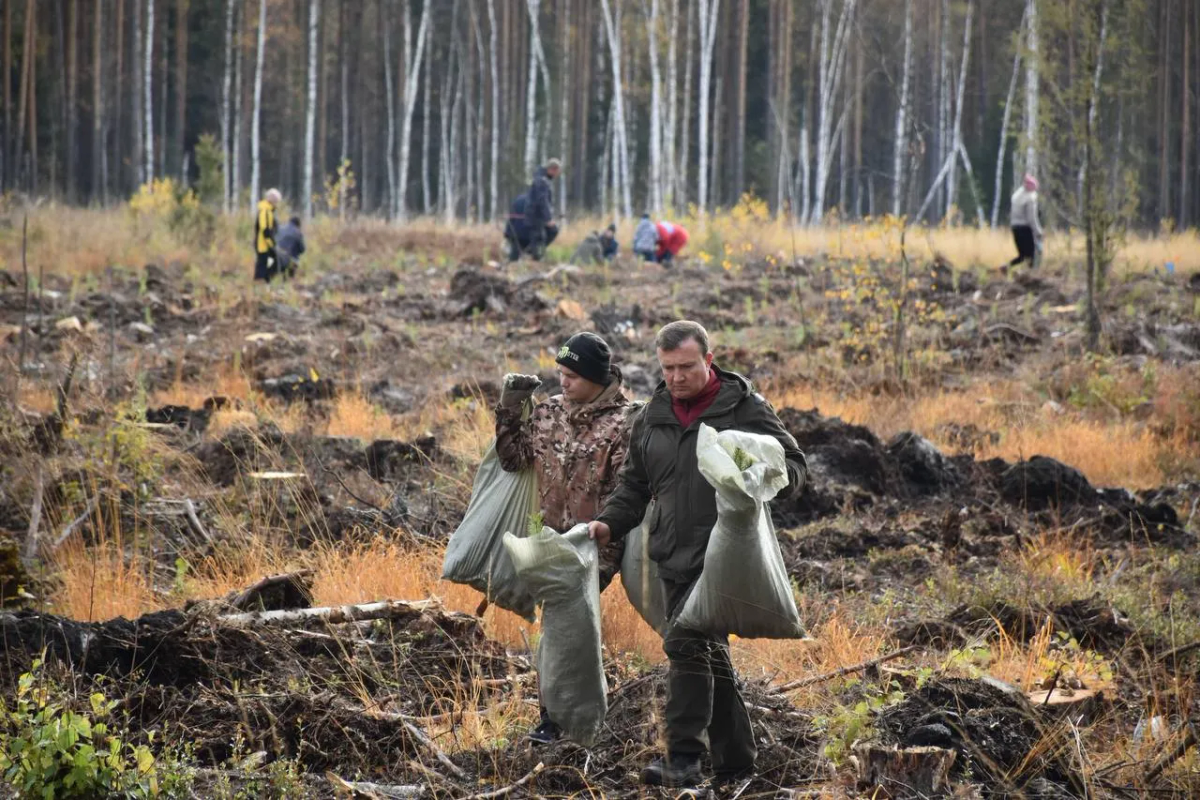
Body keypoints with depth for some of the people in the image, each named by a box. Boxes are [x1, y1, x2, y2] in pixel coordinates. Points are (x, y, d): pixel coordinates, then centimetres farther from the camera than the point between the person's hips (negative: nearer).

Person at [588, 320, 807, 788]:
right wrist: (610, 524, 5)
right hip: (675, 558, 6)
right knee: (710, 654, 11)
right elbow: (634, 486, 22)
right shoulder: (651, 418, 12)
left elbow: (794, 463, 0)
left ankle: (684, 759, -20)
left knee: (686, 643, -20)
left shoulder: (744, 408, -3)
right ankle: (735, 759, 20)